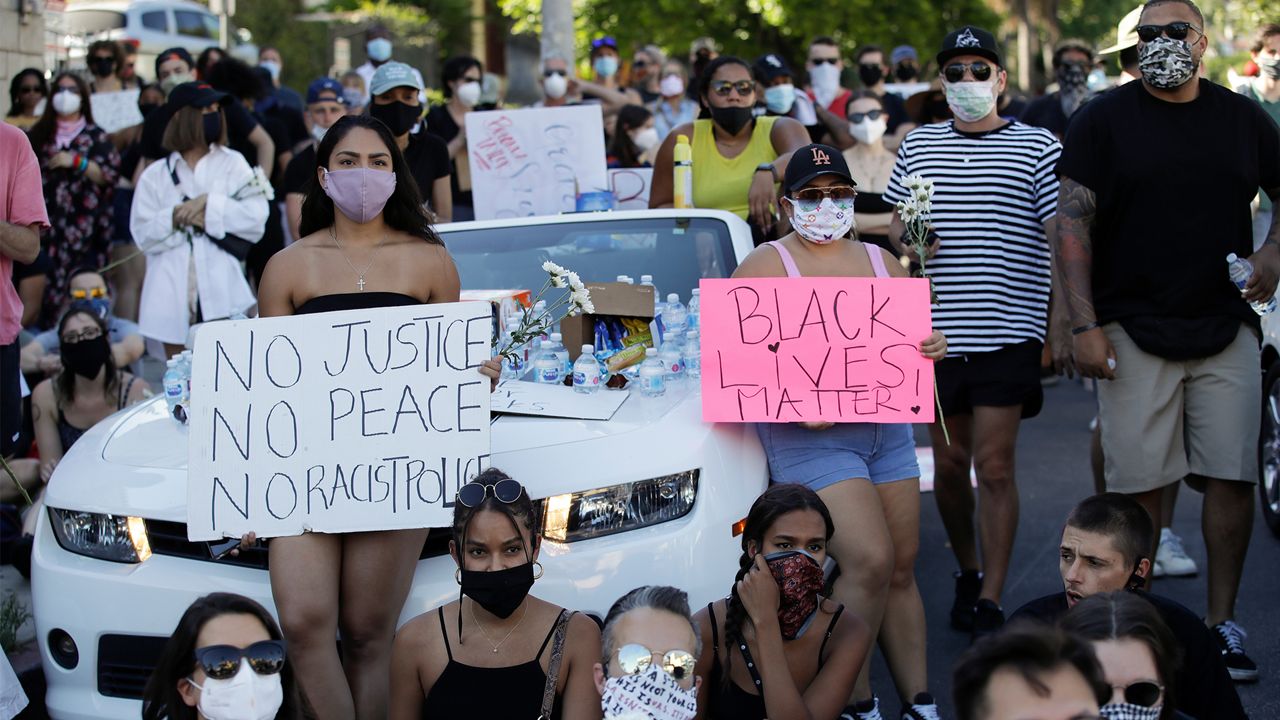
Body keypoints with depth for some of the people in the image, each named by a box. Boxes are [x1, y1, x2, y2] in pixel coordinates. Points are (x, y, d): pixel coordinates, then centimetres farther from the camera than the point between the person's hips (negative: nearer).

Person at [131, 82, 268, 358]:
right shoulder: (155, 175, 10)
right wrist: (177, 218, -13)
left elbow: (256, 216, -4)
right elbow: (143, 235, 1)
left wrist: (209, 204, -11)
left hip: (220, 295, -1)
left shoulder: (232, 163, 9)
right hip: (172, 295, 1)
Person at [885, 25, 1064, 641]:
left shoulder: (1038, 147, 1)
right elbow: (895, 225, 19)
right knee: (949, 463, 11)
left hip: (1008, 330, -4)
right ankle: (968, 572, 31)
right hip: (936, 331, 4)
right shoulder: (917, 145, 12)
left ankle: (990, 601, 1)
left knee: (994, 464, -6)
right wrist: (906, 240, -4)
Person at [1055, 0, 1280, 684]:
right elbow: (1073, 224, -4)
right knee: (1139, 485, 0)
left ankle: (1222, 622, 13)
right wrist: (1085, 325, -12)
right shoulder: (1103, 120, 0)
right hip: (1133, 331, -2)